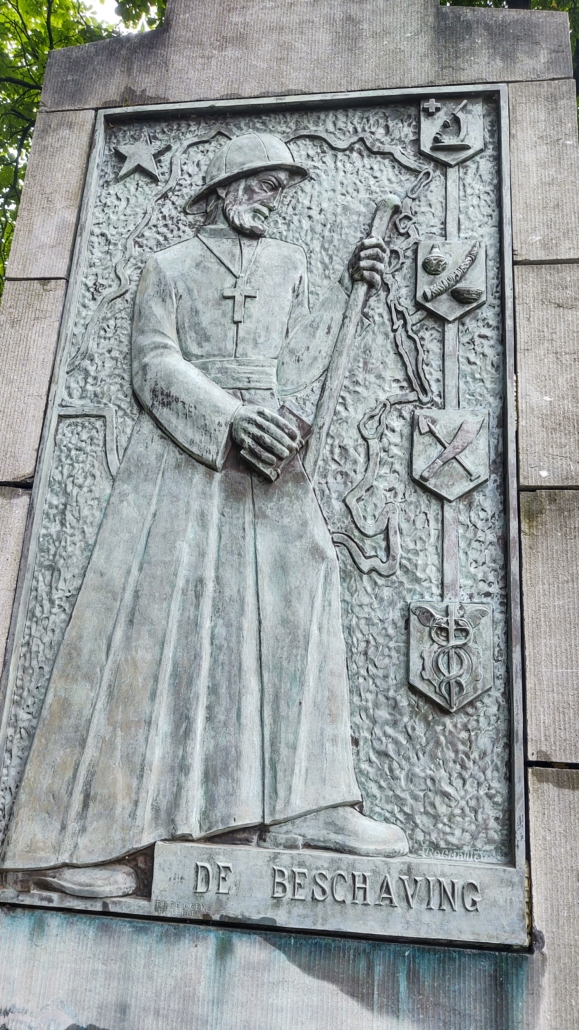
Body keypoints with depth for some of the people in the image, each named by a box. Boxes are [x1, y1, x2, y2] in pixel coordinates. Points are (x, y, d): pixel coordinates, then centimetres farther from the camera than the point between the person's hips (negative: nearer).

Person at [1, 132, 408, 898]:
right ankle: (74, 834, -8)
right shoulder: (168, 267, 13)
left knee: (299, 570, -17)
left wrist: (348, 289, 12)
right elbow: (155, 364, -1)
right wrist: (230, 414, -17)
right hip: (181, 450, -4)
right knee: (152, 609, -12)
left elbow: (293, 364, 18)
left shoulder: (288, 264, 24)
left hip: (265, 453, 4)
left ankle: (295, 805, -17)